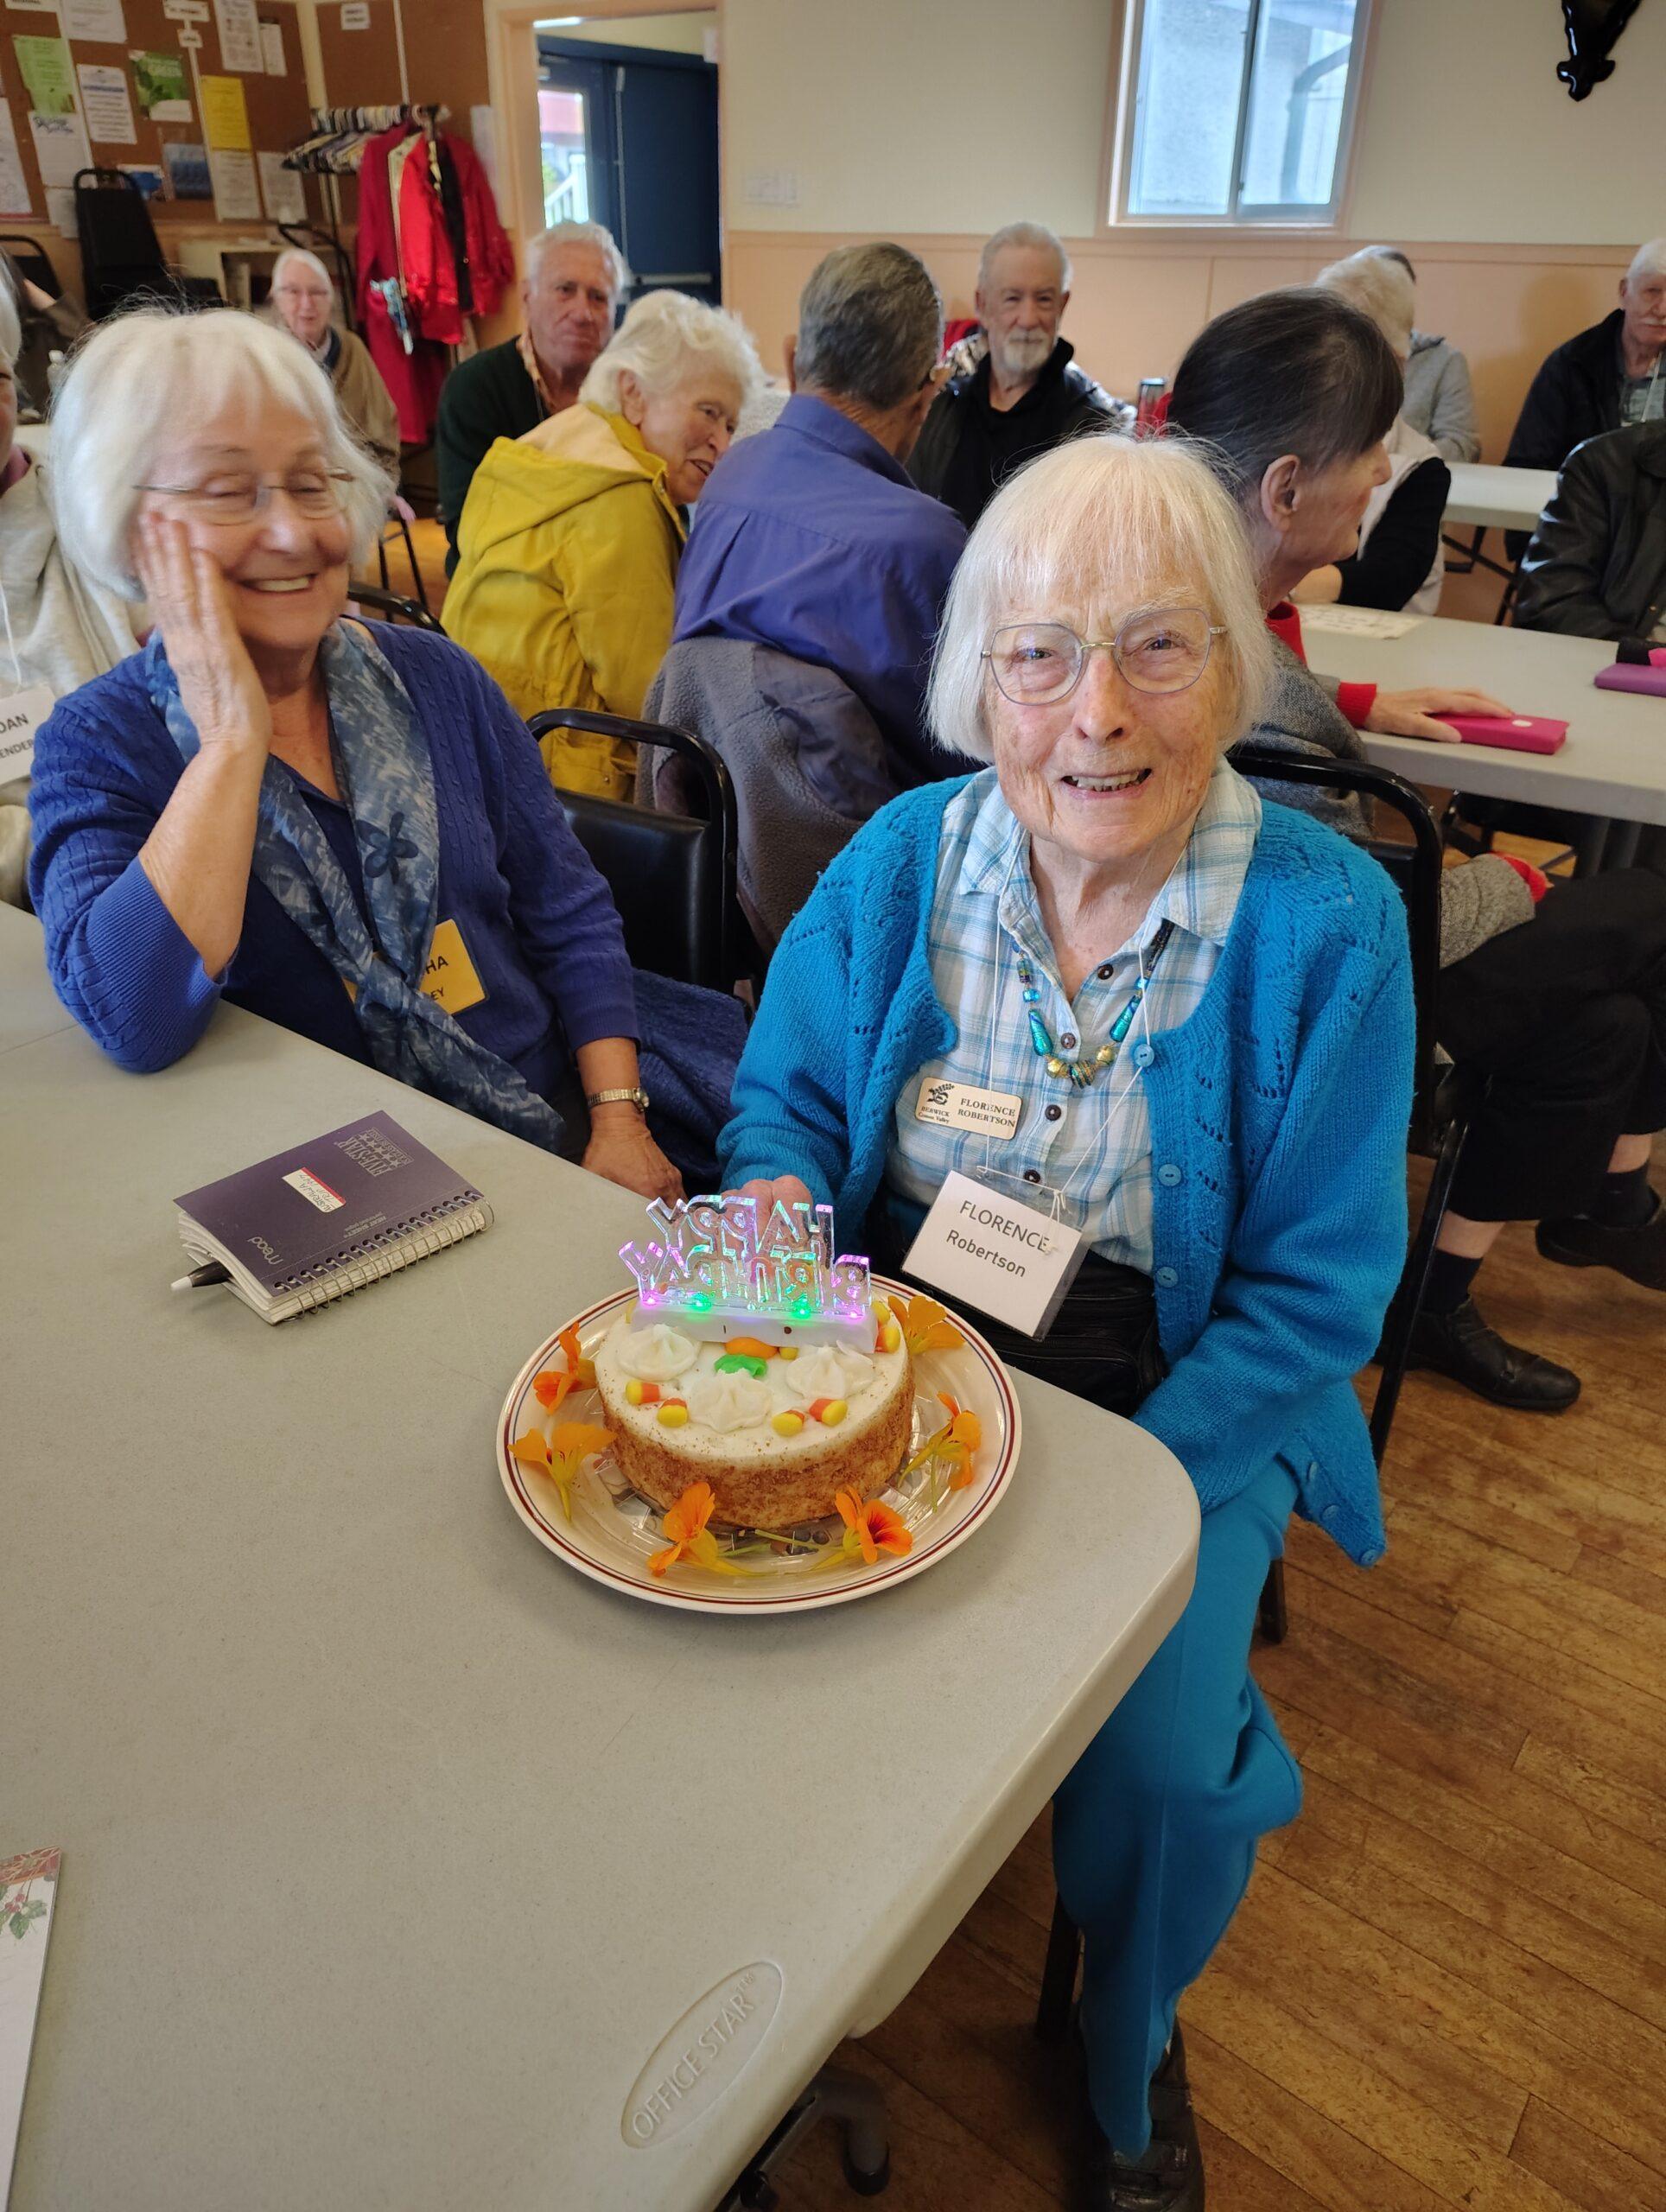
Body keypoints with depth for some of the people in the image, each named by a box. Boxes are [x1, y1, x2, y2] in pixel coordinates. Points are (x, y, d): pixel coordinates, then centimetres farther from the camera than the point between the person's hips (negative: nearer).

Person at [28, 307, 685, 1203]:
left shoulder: (433, 676, 7)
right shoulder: (97, 742, -2)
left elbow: (569, 915, 6)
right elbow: (134, 1023, -20)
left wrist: (618, 1119, -8)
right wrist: (233, 736, -17)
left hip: (557, 1129, 5)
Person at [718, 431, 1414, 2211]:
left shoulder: (1325, 924, -14)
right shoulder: (902, 860, -5)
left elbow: (1313, 1289, -11)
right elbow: (781, 1100, 4)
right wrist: (782, 1218, -20)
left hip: (1176, 1409, -2)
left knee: (1158, 1760, -19)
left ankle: (1129, 2040, 23)